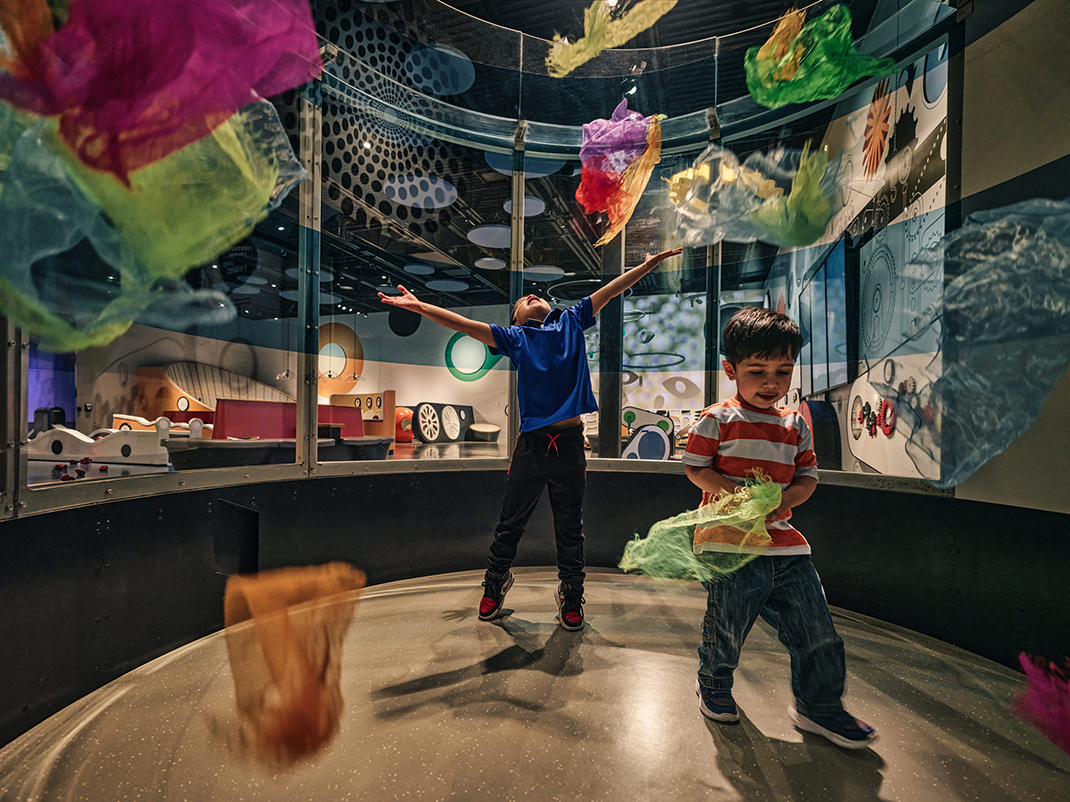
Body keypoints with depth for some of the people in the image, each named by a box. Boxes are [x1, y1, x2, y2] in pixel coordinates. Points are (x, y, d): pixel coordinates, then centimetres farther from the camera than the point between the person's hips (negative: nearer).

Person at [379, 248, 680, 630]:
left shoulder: (571, 322, 15)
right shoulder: (514, 337, 9)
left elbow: (608, 291, 18)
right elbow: (466, 325, 2)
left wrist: (647, 265, 18)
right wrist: (420, 306, -5)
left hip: (570, 444, 1)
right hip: (531, 445, -1)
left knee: (570, 530, 12)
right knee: (510, 524, 11)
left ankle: (571, 597, 30)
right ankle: (495, 585, 34)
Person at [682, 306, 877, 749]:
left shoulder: (796, 424, 8)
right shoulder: (717, 420, -7)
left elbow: (808, 476, 11)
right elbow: (695, 468, -6)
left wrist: (786, 498, -10)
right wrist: (735, 490, -20)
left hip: (786, 546, 5)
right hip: (732, 545, -5)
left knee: (816, 626, 10)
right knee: (726, 625, 8)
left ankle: (819, 706, 34)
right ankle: (713, 684, 38)